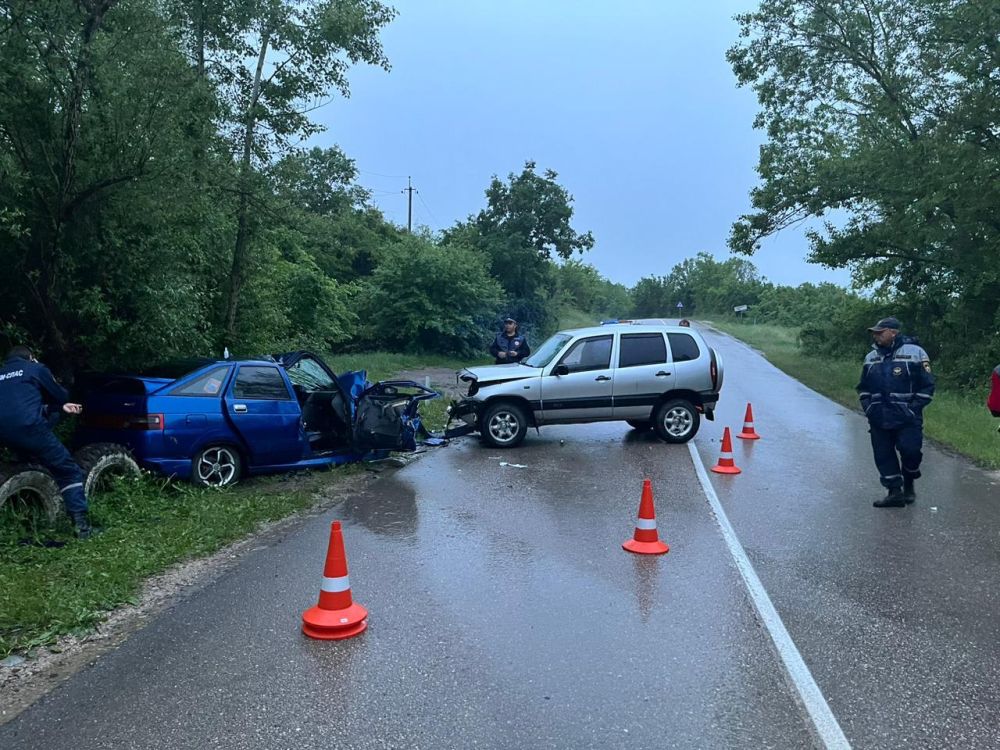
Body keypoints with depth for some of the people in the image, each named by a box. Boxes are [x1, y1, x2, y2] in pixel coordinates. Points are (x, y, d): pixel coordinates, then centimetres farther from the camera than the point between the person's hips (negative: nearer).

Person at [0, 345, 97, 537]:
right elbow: (61, 396, 16)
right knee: (69, 472, 0)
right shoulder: (35, 369, 11)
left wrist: (61, 406, 28)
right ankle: (82, 523, -12)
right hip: (29, 428, -6)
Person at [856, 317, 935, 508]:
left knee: (910, 451, -10)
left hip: (907, 419, -5)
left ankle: (908, 484, 17)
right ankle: (895, 492, 12)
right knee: (883, 455, 4)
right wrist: (868, 408, 5)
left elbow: (927, 386, -4)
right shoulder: (871, 357, 12)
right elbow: (863, 387, 20)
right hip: (879, 419, 5)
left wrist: (913, 410, -11)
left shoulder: (914, 353, -4)